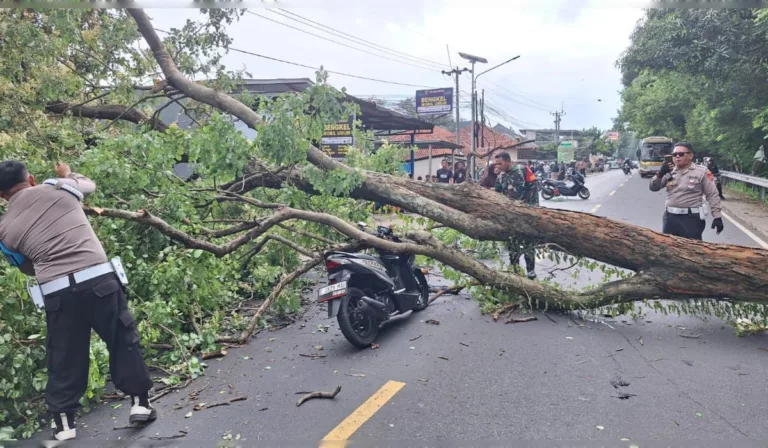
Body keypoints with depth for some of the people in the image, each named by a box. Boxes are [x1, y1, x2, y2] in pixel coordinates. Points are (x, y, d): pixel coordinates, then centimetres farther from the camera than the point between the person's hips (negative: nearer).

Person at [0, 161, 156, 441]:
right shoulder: (58, 187, 7)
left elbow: (27, 268, 22)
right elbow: (89, 184, 30)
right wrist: (68, 174, 48)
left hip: (57, 292, 1)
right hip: (99, 278, 0)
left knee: (63, 357, 16)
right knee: (123, 341, 14)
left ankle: (64, 423, 26)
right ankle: (140, 403, 23)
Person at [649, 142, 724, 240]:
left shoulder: (701, 172, -3)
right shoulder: (669, 171, 8)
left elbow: (712, 195, -3)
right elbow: (653, 188, 6)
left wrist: (717, 216, -8)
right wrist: (660, 174, -13)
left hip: (691, 218, -4)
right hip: (670, 217, 5)